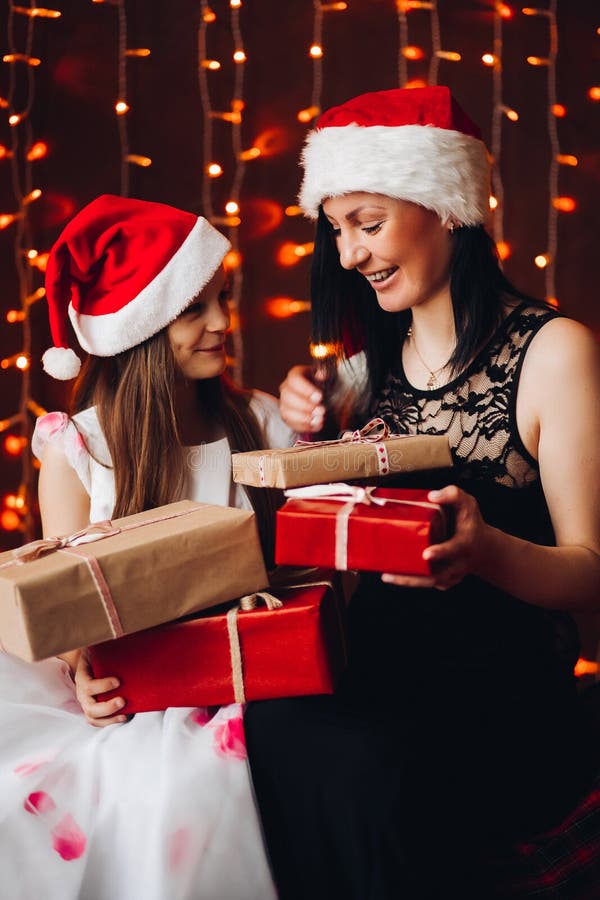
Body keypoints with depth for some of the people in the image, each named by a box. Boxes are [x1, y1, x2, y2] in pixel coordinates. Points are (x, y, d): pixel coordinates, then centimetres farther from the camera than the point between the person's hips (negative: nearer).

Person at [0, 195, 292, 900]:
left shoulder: (261, 423, 7)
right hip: (126, 701, -1)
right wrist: (85, 677, -19)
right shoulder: (75, 449, 1)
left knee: (183, 785, -29)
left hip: (241, 694, 1)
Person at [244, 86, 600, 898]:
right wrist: (311, 434, 0)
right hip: (376, 665, 5)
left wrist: (487, 550, -28)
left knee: (368, 765, -34)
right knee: (278, 730, -28)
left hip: (504, 683, -4)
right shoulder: (371, 357, 12)